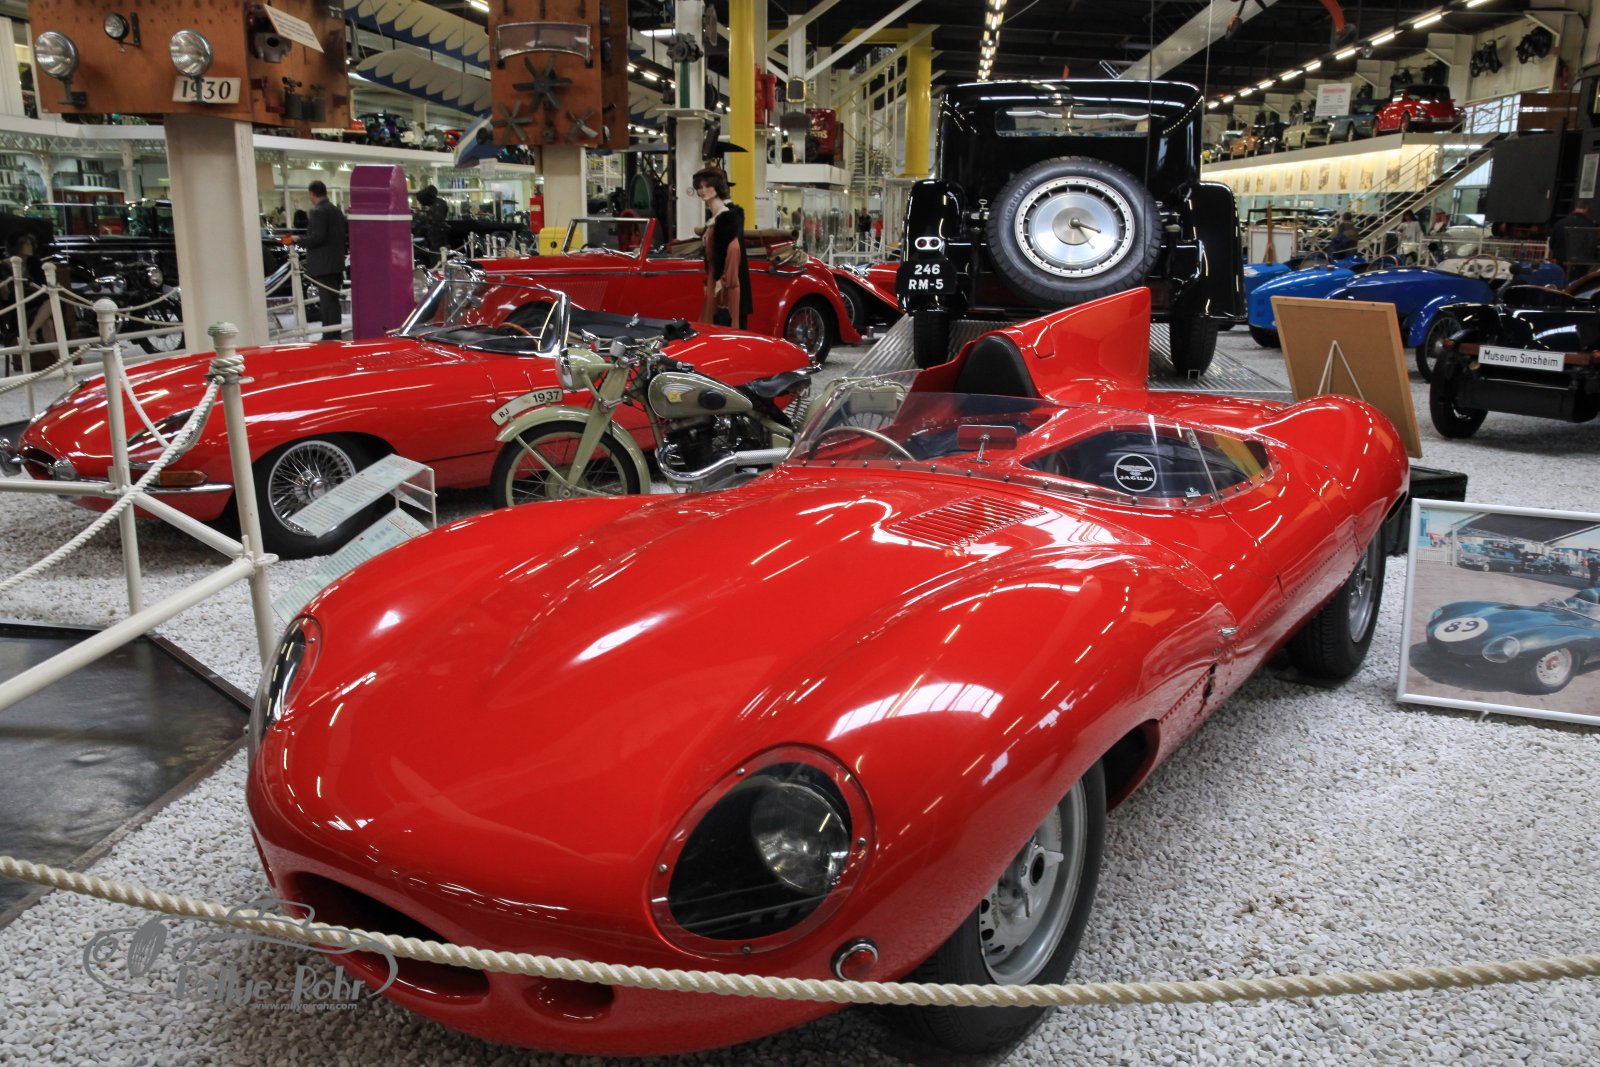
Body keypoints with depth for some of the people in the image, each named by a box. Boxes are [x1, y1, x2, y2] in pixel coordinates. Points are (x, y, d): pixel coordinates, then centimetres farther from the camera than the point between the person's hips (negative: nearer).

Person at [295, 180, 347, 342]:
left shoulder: (318, 211, -13)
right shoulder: (337, 210, 14)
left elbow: (317, 237, -20)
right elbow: (344, 236, 18)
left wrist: (299, 240, -6)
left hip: (323, 265, -9)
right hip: (336, 263, 9)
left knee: (329, 301, -8)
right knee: (332, 301, 13)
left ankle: (332, 336, -9)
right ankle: (332, 336, 18)